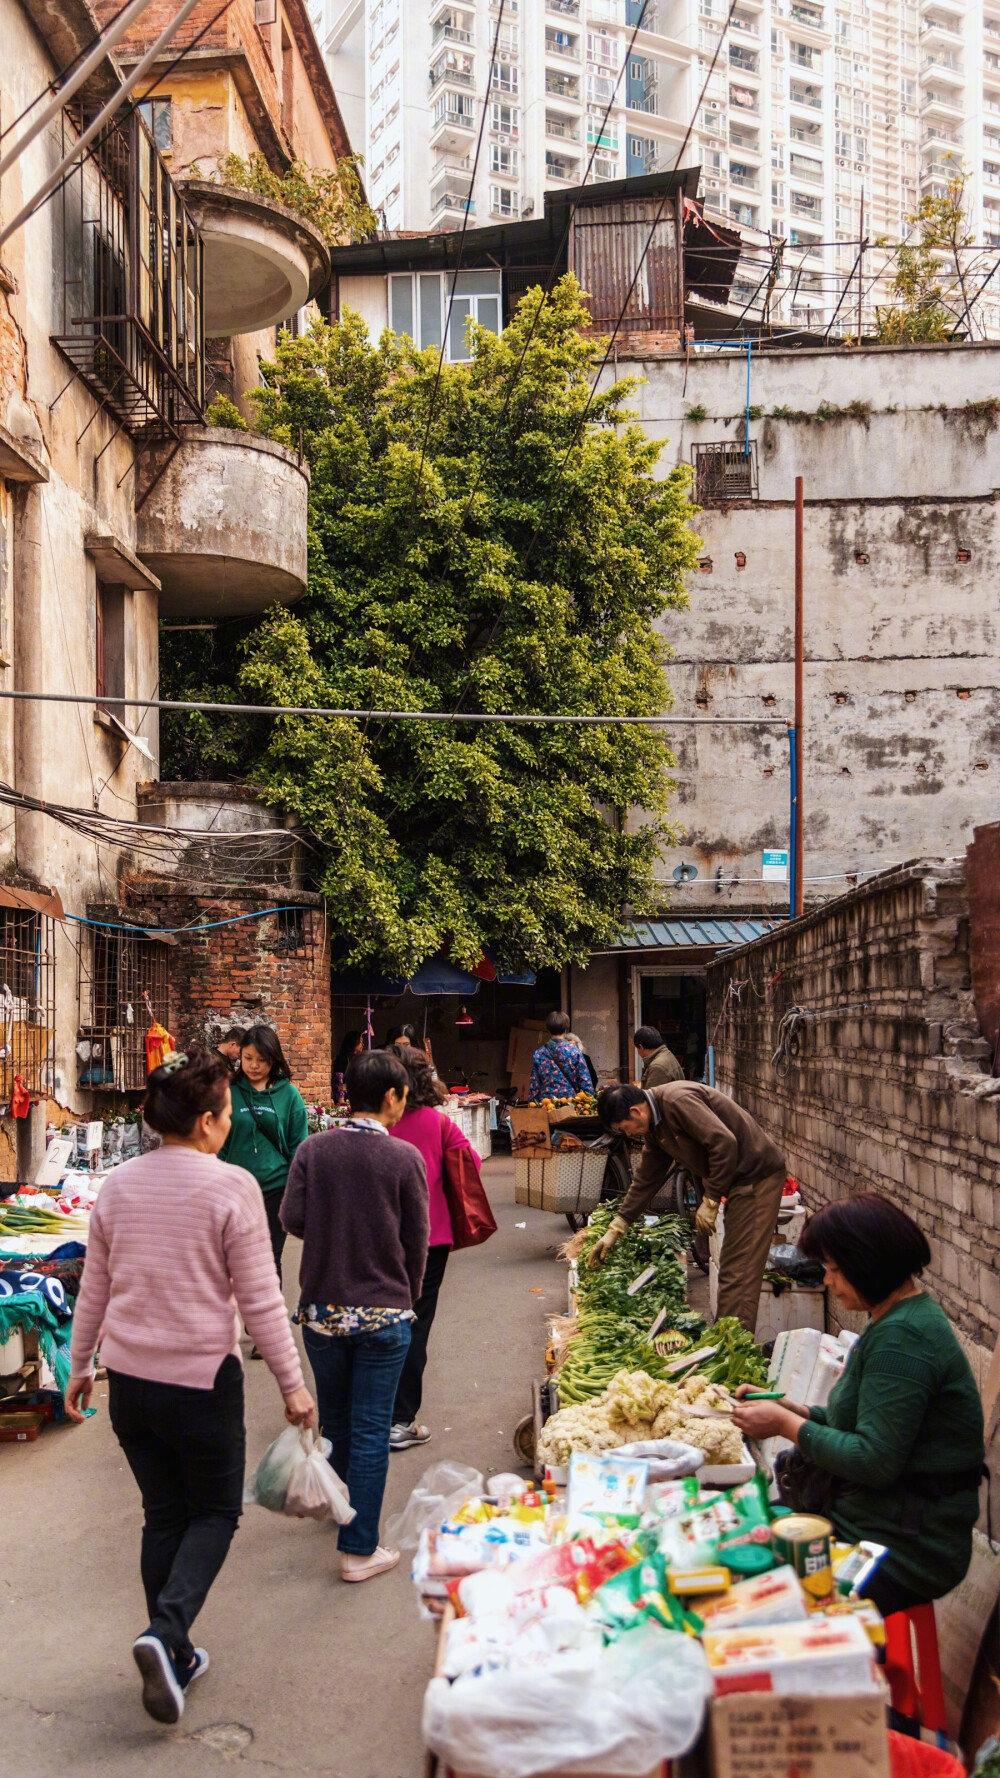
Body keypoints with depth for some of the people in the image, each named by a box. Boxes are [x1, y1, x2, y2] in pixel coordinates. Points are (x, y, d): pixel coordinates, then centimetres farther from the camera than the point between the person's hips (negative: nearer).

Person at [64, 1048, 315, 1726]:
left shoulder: (118, 1184, 0)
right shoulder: (232, 1187, -16)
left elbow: (95, 1290, 9)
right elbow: (261, 1301, -13)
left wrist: (81, 1366, 22)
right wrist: (293, 1384, -4)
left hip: (129, 1379, 5)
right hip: (202, 1380, -5)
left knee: (163, 1514, 19)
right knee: (215, 1511, 14)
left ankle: (177, 1658, 26)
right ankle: (166, 1631, -6)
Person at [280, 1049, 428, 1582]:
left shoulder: (313, 1149, -4)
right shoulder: (404, 1157, -11)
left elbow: (292, 1218, -7)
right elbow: (417, 1238, -5)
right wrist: (408, 1294, 11)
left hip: (321, 1308, 3)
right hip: (383, 1312, -3)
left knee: (334, 1420, 22)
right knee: (371, 1430, 4)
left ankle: (341, 1504, 44)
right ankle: (358, 1549, 7)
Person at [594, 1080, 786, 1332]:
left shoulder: (678, 1100, -20)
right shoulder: (655, 1128, 11)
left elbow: (724, 1143, -26)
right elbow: (645, 1180, 19)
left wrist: (710, 1201, -18)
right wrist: (614, 1230, 18)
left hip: (757, 1176, -10)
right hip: (740, 1181, 10)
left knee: (739, 1272, -9)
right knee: (732, 1272, 13)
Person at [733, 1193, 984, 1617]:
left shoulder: (901, 1338, -23)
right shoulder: (897, 1319, 9)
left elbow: (875, 1462, -24)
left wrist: (787, 1425, -14)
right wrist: (793, 1410, 4)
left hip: (908, 1549, -10)